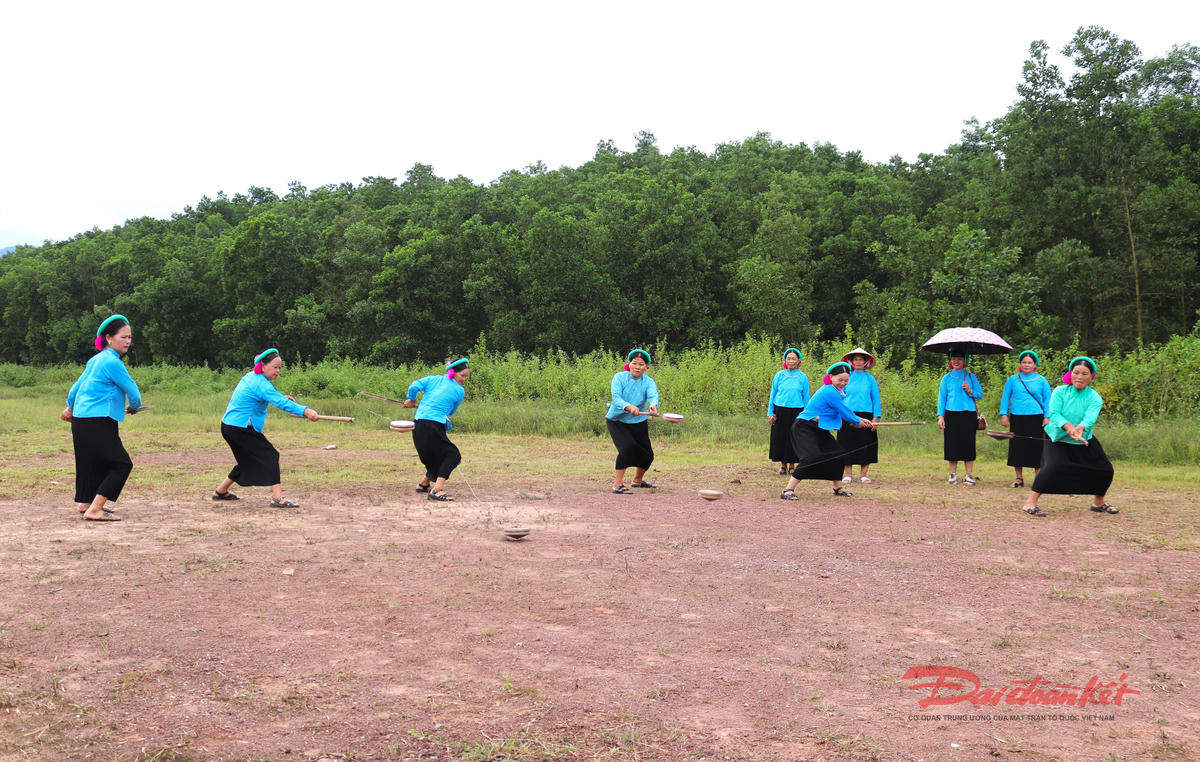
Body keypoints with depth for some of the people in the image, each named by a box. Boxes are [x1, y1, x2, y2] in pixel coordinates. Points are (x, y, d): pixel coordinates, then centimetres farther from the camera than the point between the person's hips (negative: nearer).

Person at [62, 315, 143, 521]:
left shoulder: (96, 359, 14)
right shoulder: (112, 362, -15)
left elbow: (78, 384, 26)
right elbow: (133, 393, -12)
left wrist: (70, 408, 42)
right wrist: (134, 407, 11)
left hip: (80, 419, 10)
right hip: (96, 423, -10)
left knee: (93, 463, 24)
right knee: (122, 464, -7)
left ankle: (85, 503, 35)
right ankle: (94, 510, -12)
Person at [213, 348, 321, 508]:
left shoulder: (251, 376, 12)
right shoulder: (261, 384, -19)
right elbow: (281, 403, -33)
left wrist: (282, 396, 20)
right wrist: (305, 411, -44)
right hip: (240, 428, -10)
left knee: (248, 460, 22)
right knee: (270, 455, -12)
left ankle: (220, 491, 35)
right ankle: (277, 498, -21)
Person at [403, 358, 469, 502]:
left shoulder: (434, 379, 13)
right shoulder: (460, 391, 2)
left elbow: (414, 386, 1)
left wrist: (411, 400, 18)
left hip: (417, 424, 7)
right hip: (434, 425, -7)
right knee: (453, 455, 1)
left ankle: (424, 484, 38)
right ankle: (437, 490, -16)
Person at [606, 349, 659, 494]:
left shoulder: (648, 382, -10)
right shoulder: (619, 377, -16)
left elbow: (653, 395, -30)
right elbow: (616, 398, -29)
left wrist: (653, 406, -54)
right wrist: (628, 407, -49)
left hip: (638, 422, 4)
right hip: (616, 421, -3)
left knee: (647, 454, 7)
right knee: (628, 446, -26)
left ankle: (638, 480, 38)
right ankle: (617, 484, -18)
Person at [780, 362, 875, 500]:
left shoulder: (833, 390, 12)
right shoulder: (830, 392, -21)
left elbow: (844, 412, 22)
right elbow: (845, 413, -14)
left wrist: (861, 419, 14)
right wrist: (859, 422, 3)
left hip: (818, 429, 11)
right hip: (804, 428, -11)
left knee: (836, 453, 13)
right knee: (812, 457, -24)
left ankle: (838, 487, 31)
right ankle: (788, 490, -23)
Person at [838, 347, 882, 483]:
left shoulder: (870, 379, 6)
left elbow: (875, 398, 6)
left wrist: (876, 417, -2)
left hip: (866, 415, 0)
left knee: (865, 444, 2)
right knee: (848, 445, 1)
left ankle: (863, 474, 12)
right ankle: (848, 474, 10)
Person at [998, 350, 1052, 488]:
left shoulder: (1041, 380, 5)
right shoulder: (1013, 379, 5)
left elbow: (1047, 399, 8)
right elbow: (1005, 397, 10)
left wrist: (1047, 417, 0)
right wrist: (1004, 414, 2)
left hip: (1036, 418, -1)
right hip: (1017, 418, 1)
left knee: (1036, 448, 1)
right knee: (1017, 448, 3)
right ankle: (1018, 478, 13)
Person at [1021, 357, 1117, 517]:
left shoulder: (1095, 398, -10)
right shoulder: (1060, 392, -12)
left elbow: (1090, 418, -27)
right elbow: (1054, 413, -23)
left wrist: (1081, 428, -51)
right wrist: (1069, 427, -43)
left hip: (1084, 441, 3)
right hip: (1058, 439, -3)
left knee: (1105, 470, 4)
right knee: (1053, 467, -26)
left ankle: (1099, 502, 32)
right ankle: (1030, 503, -21)